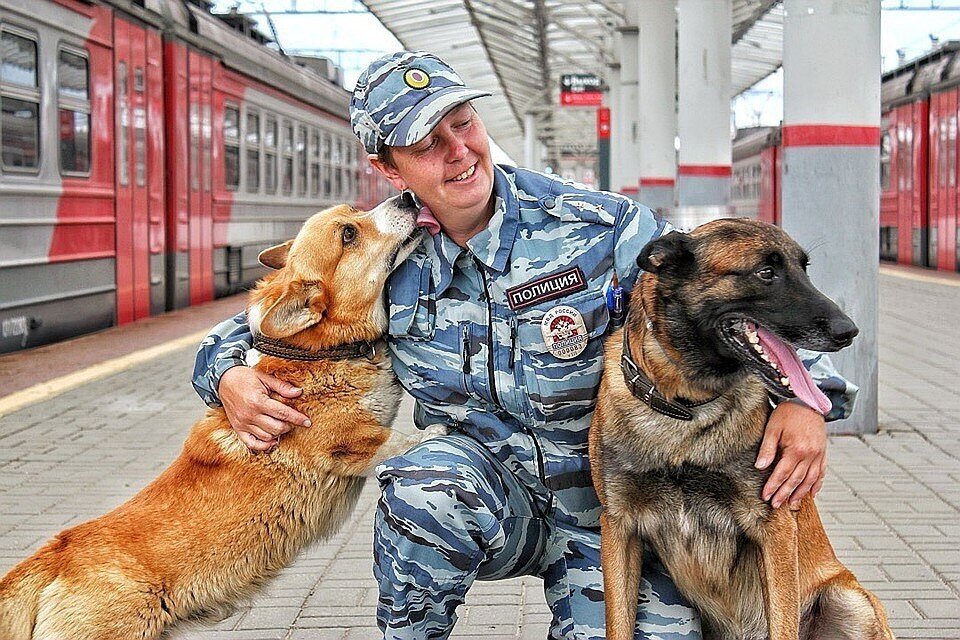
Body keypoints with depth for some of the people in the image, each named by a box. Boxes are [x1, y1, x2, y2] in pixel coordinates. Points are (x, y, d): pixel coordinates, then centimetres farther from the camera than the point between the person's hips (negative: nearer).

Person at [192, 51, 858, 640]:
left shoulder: (601, 227, -14)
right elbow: (261, 324, 8)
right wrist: (229, 376, -14)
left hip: (612, 506, 0)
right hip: (490, 486, 1)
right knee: (425, 486, -33)